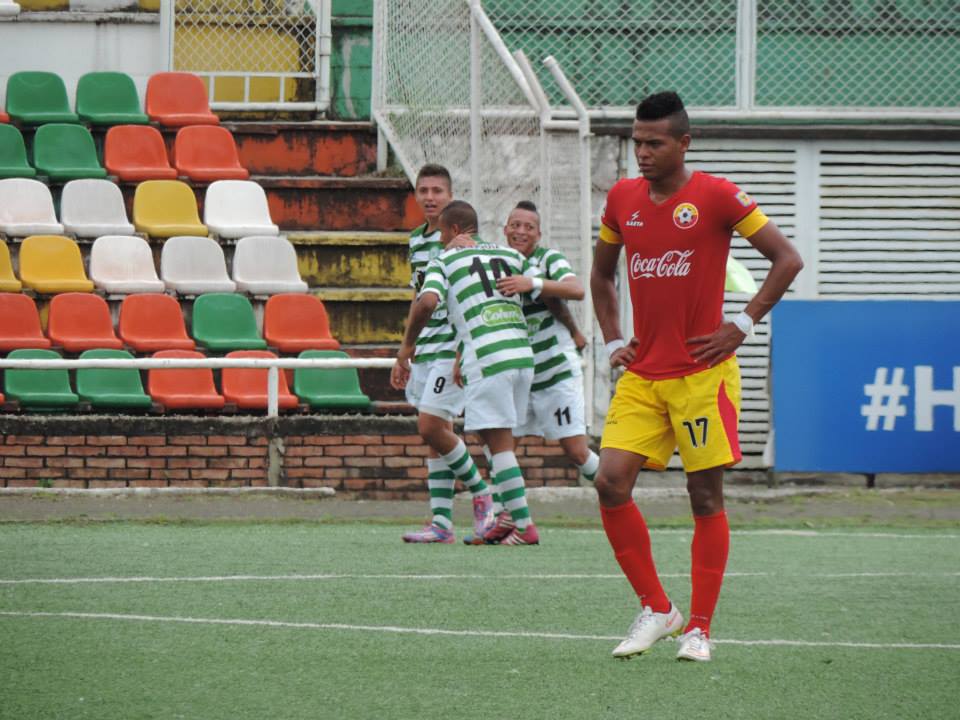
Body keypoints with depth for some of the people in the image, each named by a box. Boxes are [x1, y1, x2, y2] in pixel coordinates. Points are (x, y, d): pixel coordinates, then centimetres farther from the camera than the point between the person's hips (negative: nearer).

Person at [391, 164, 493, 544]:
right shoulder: (416, 239, 15)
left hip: (452, 347, -8)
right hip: (424, 352, 8)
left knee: (431, 426, -14)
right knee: (434, 435, 5)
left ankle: (482, 494, 4)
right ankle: (440, 523, 5)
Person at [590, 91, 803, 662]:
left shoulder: (716, 196, -8)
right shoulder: (622, 199, 8)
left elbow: (788, 260, -5)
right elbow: (602, 276, 25)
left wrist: (743, 325, -9)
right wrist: (613, 341, 13)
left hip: (702, 373, -5)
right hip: (641, 376, 5)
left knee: (706, 496, -1)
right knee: (612, 482, -8)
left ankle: (699, 627, 8)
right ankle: (657, 609, 6)